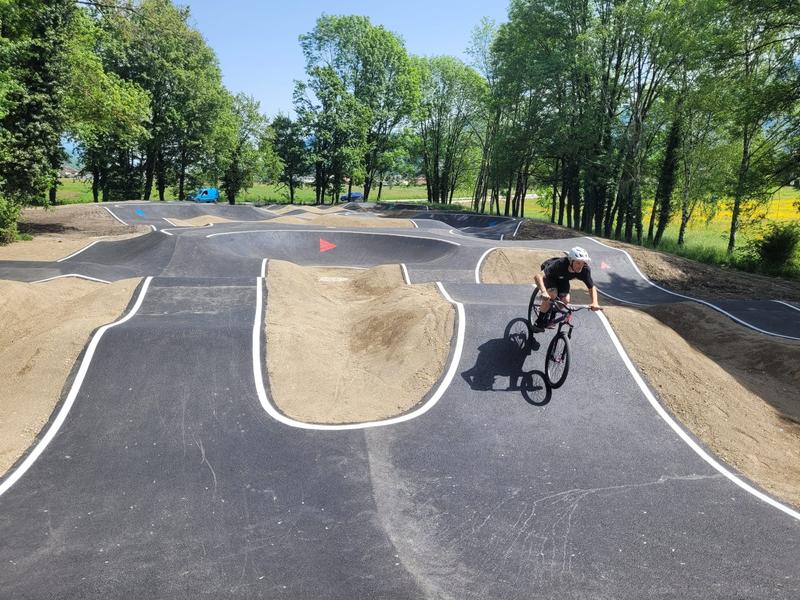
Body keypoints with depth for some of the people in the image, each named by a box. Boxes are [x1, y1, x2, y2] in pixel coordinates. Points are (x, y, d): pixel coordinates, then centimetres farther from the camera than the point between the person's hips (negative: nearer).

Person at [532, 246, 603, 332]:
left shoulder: (585, 270, -31)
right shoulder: (560, 264, -44)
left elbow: (592, 287, -20)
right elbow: (538, 276, -54)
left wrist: (595, 303, -38)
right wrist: (544, 292, -70)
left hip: (562, 278, 4)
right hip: (549, 274, -4)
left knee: (565, 300, -16)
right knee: (552, 294, -30)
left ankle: (548, 317, 12)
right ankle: (539, 322, -14)